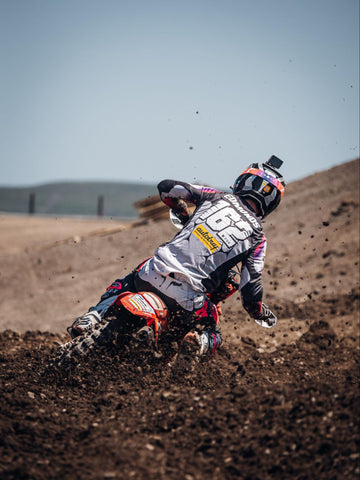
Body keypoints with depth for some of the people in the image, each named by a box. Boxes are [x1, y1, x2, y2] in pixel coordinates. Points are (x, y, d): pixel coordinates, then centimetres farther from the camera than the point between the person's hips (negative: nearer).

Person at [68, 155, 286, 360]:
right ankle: (199, 342, -11)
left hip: (156, 271, 2)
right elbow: (251, 289, -1)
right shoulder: (257, 236, 5)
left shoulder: (218, 197, 10)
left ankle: (92, 317, 9)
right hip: (188, 295, -2)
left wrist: (183, 212, 33)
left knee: (123, 284, 35)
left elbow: (166, 187, 14)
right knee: (213, 336, 25)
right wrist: (260, 312, 21)